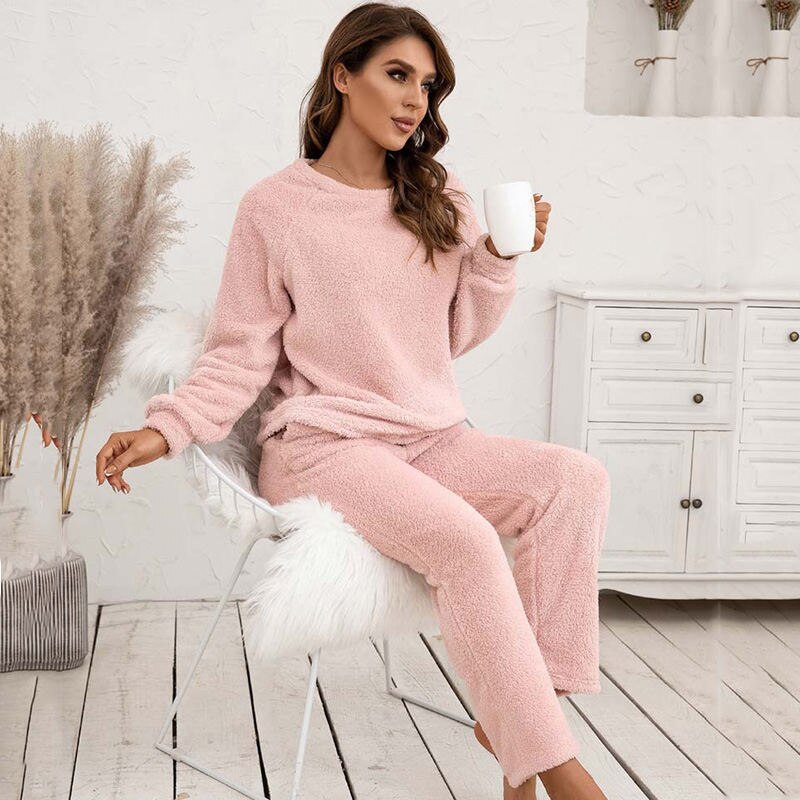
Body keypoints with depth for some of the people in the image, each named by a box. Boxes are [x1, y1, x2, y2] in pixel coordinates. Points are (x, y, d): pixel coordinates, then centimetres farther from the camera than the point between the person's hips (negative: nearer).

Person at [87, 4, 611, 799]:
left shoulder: (440, 203, 13)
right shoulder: (274, 208, -1)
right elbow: (240, 354, 1)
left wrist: (499, 258, 0)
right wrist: (167, 428, -14)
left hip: (433, 439, 6)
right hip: (324, 446, -5)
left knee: (577, 479, -23)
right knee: (464, 539, -33)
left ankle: (511, 712, -19)